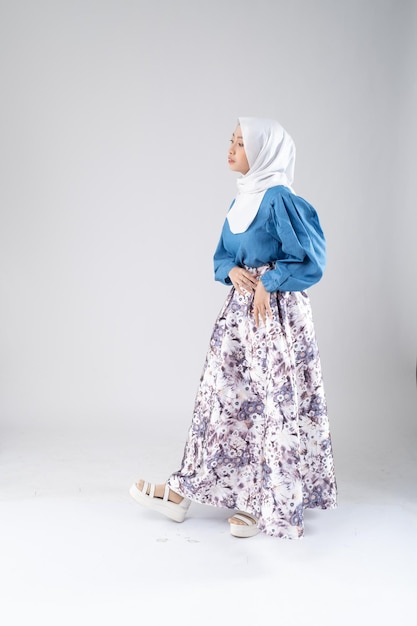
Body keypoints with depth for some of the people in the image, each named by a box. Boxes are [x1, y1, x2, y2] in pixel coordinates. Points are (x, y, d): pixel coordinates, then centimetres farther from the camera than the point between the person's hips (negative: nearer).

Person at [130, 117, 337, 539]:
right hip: (239, 312, 8)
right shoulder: (242, 199, 12)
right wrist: (233, 271, -4)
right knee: (222, 394, 11)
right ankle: (185, 491, 21)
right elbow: (223, 256, 17)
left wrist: (267, 284, -13)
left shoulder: (279, 199, -13)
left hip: (275, 314, -8)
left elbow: (311, 261, -14)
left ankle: (273, 505, 15)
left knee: (275, 404, 1)